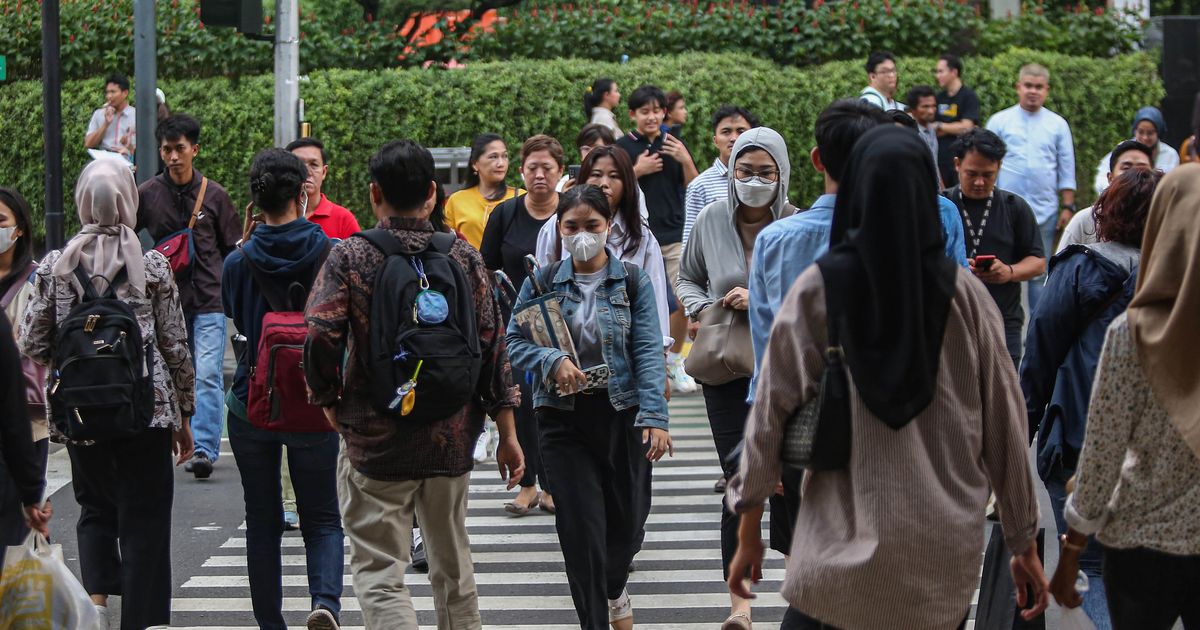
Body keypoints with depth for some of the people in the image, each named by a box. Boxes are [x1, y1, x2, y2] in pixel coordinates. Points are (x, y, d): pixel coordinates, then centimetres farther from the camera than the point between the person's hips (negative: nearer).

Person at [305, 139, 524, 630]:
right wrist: (507, 433, 8)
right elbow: (492, 345, 2)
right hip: (452, 437, 4)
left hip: (375, 441, -4)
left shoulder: (350, 257, -6)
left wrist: (329, 401, 1)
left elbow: (320, 337, -17)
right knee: (453, 568, 20)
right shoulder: (463, 257, 3)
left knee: (380, 575, -2)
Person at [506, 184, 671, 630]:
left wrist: (654, 416, -18)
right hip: (563, 418, -1)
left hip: (621, 413, 1)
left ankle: (614, 589, 43)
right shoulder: (541, 283, 3)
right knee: (581, 526, -6)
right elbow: (514, 341, 1)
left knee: (627, 518, 12)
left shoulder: (633, 282, 0)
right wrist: (552, 361, -20)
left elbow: (648, 351, -7)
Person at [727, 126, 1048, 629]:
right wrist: (1025, 542, 10)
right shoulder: (963, 293, -2)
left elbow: (771, 409, -2)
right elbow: (1003, 422, 1)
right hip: (946, 549, 1)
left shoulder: (818, 288, -4)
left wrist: (749, 532, 7)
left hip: (845, 545, -1)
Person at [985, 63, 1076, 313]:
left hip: (1045, 211, 1)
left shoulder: (1058, 124, 10)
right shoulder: (999, 121, 5)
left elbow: (1067, 170, 10)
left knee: (1040, 273, 5)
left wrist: (1067, 207, 4)